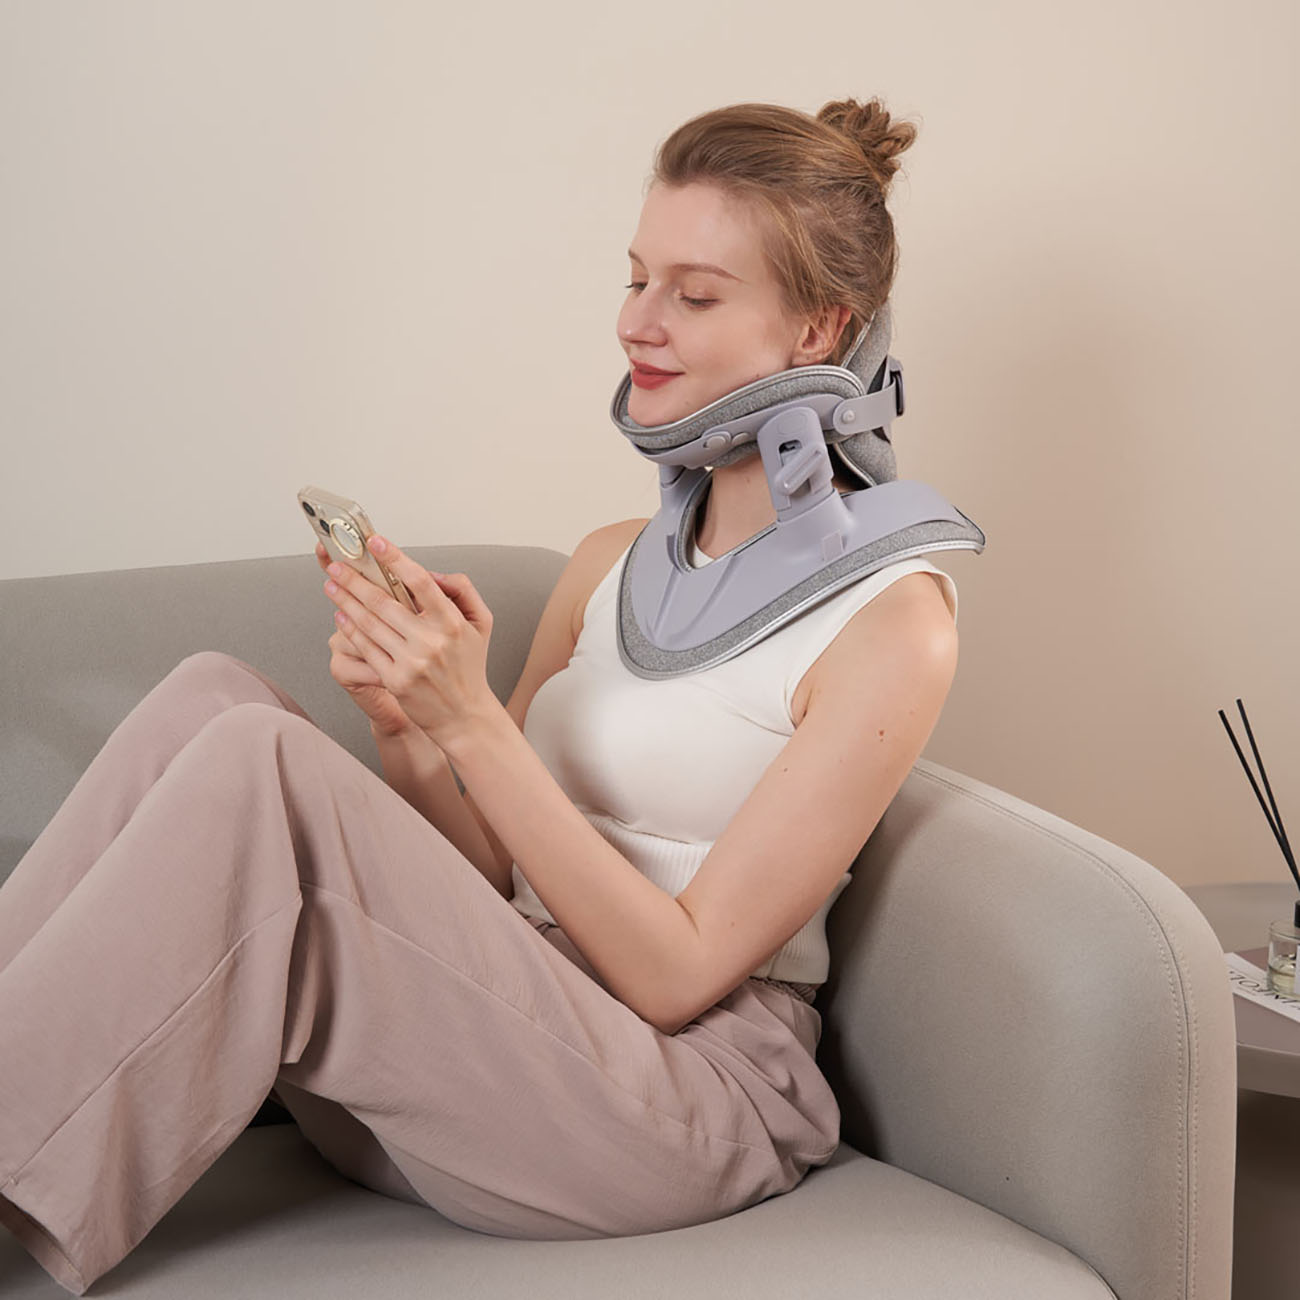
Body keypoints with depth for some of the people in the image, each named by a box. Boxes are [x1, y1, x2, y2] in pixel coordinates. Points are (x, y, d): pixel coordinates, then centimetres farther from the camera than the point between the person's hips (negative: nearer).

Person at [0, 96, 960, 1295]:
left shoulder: (890, 621, -7)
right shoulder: (609, 565, 14)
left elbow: (678, 972, -12)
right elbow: (488, 879, 13)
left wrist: (470, 721, -19)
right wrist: (406, 730, -7)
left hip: (688, 1098, -6)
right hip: (481, 1063, 6)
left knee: (255, 763, -25)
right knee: (214, 696, -15)